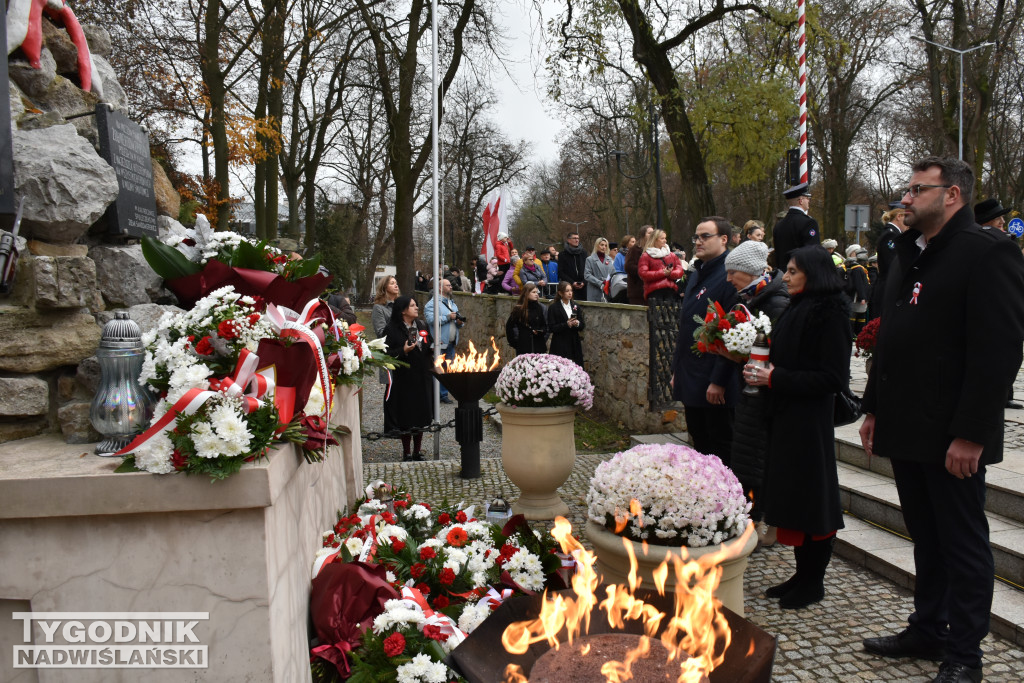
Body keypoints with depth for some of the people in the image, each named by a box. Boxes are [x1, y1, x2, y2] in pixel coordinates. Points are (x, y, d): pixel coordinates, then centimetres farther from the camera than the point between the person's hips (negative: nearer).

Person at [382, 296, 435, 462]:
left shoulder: (422, 326, 12)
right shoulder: (392, 329, -7)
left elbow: (429, 344, 21)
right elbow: (386, 353, -11)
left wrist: (433, 348, 0)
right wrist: (403, 351, -22)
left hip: (422, 378, 6)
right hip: (404, 378, -5)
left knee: (421, 415, 9)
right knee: (405, 416, -1)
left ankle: (417, 452, 21)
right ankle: (406, 453, 13)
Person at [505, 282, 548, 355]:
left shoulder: (539, 308, 7)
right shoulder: (518, 309, -2)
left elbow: (544, 326, 16)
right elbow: (509, 326, 4)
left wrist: (541, 331, -6)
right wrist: (514, 343, 2)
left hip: (539, 346, 3)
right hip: (523, 347, -3)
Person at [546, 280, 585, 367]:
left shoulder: (575, 306, 12)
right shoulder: (553, 307, -1)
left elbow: (582, 326, 12)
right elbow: (551, 327, -7)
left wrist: (577, 323, -11)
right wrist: (566, 325, -19)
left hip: (574, 344, 4)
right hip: (560, 346, -4)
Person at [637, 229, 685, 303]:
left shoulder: (672, 255, 21)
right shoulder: (646, 256, 7)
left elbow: (680, 271, 12)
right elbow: (642, 274, -6)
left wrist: (670, 273, -10)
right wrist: (662, 273, -8)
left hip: (671, 289, 4)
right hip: (653, 291, -4)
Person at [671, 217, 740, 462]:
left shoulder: (729, 277, -15)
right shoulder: (696, 275, 14)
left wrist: (718, 381, -20)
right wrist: (677, 369, 17)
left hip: (715, 385, -9)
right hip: (691, 380, 9)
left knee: (720, 447, 3)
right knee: (699, 442, 17)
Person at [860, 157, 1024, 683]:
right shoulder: (909, 254, 15)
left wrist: (969, 434, -20)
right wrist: (874, 408, 14)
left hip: (952, 437, -8)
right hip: (905, 429, 8)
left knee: (963, 543, 6)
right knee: (925, 538, 18)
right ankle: (927, 630, 32)